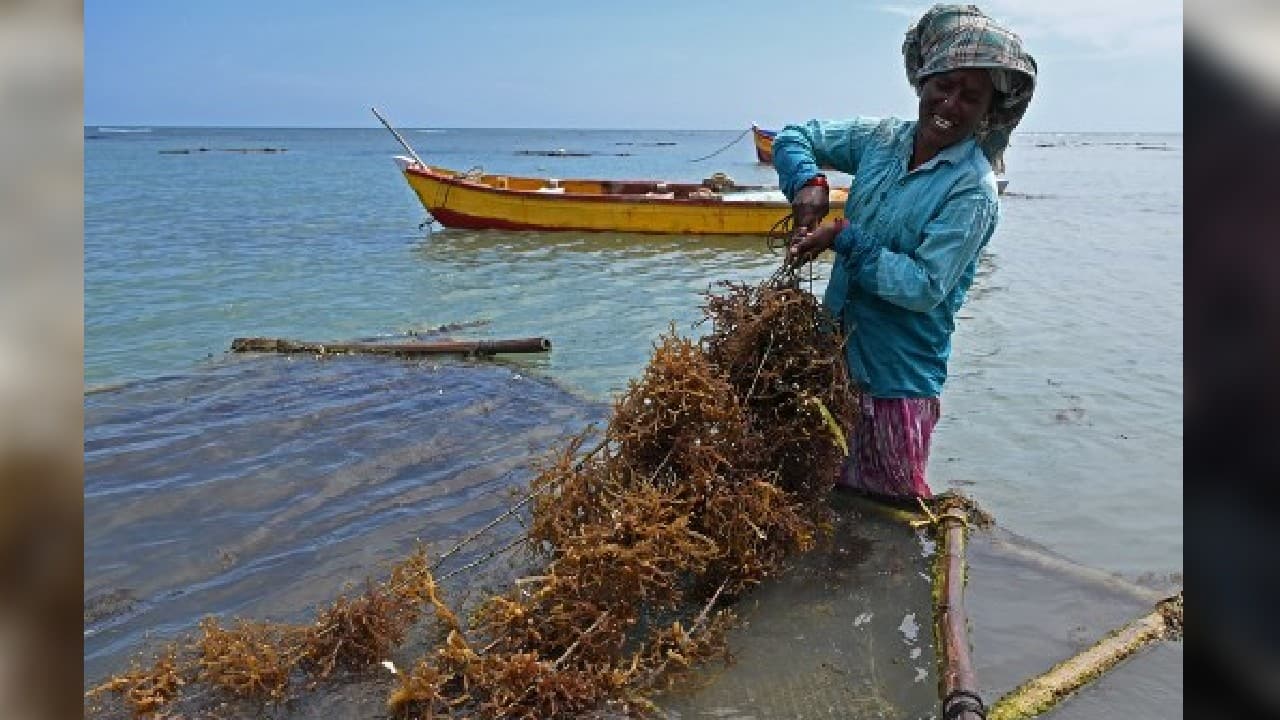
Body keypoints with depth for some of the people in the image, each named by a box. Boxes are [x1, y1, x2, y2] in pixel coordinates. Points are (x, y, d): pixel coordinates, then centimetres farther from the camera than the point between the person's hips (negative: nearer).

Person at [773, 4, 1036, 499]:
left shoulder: (974, 193, -16)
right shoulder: (881, 137, 0)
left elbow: (924, 286, -22)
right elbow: (795, 136, 7)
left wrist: (843, 237, -24)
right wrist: (807, 182, -14)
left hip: (898, 376, -5)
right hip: (836, 349, 6)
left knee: (889, 499, 10)